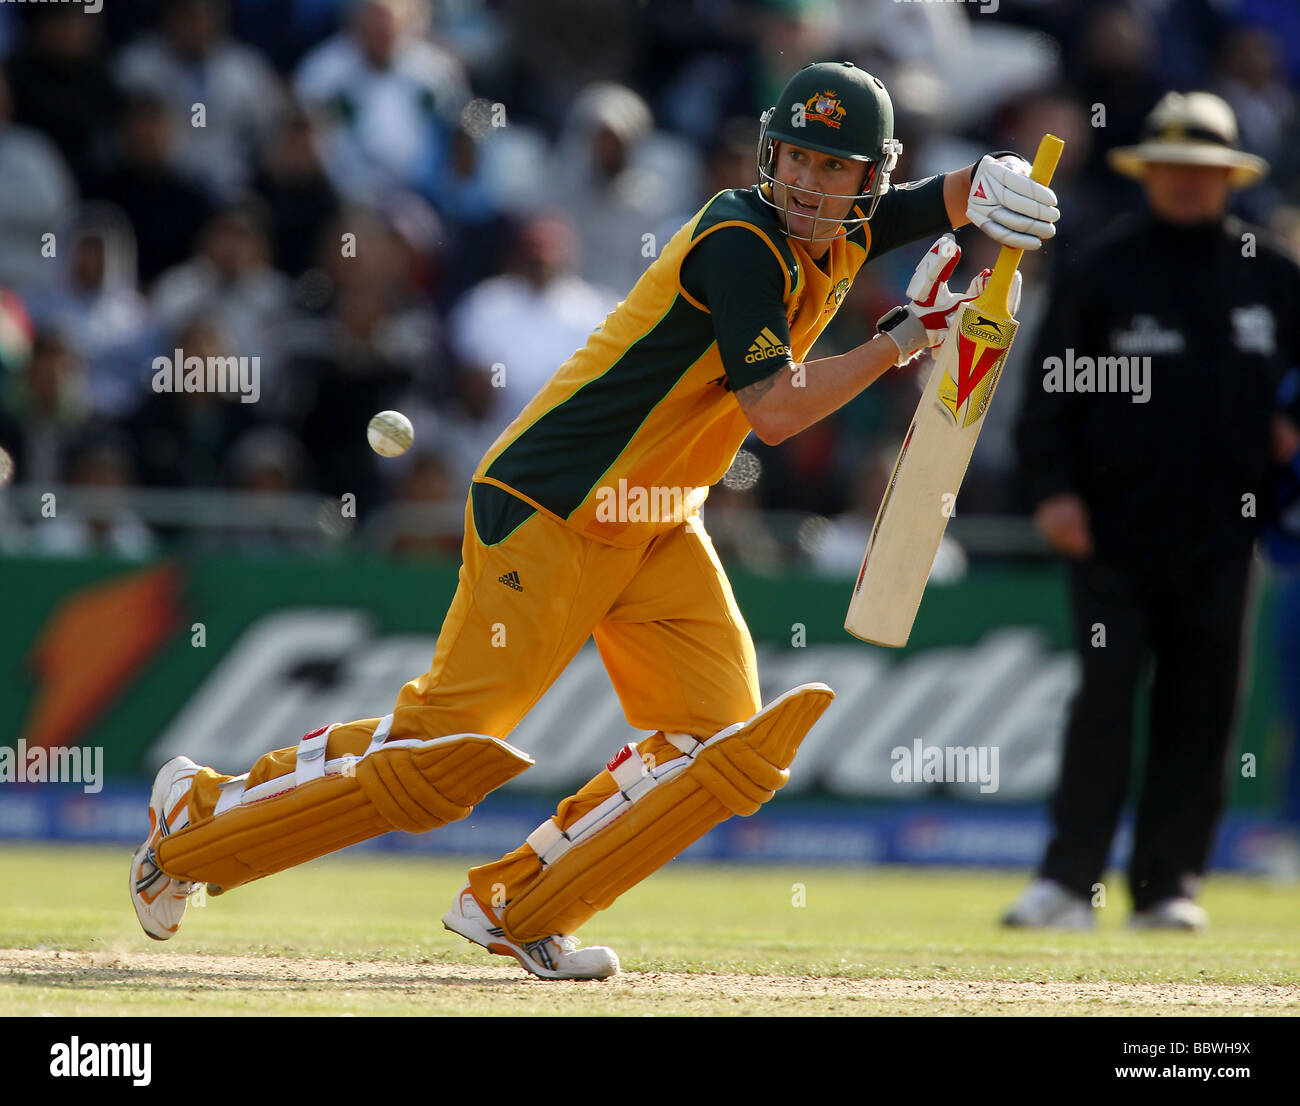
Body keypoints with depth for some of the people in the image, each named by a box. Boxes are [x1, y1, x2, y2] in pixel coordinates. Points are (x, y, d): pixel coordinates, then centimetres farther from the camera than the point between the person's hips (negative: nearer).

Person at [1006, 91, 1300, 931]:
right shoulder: (1103, 275, 2)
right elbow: (1051, 392, 3)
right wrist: (1054, 488, -9)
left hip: (1219, 536, 2)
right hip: (1117, 530, -2)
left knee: (1202, 708, 3)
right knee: (1105, 699, -8)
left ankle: (1171, 881, 10)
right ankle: (1070, 880, -8)